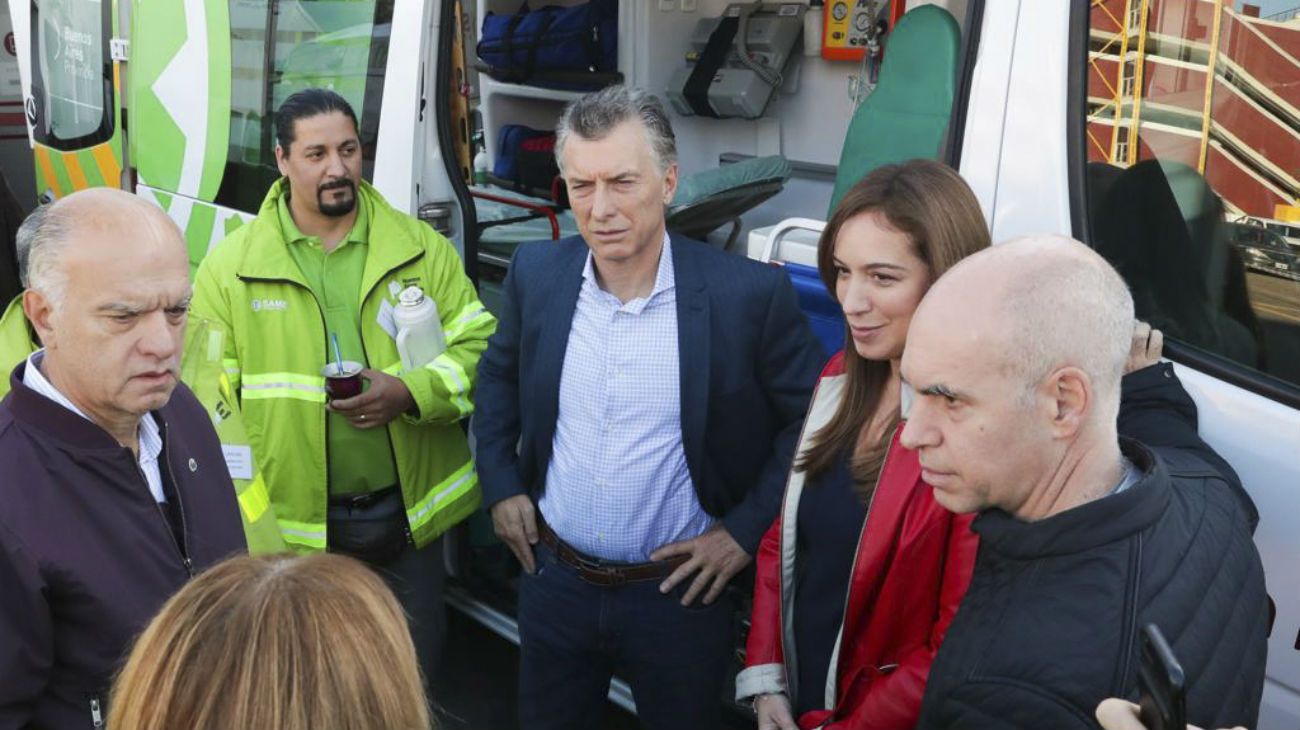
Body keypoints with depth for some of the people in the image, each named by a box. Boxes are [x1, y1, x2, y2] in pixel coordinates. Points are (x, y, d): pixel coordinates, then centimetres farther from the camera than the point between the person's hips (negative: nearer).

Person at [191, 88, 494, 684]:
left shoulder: (423, 248, 1)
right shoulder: (230, 266, -3)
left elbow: (477, 345, -1)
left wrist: (410, 393, -20)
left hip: (409, 512, 2)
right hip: (291, 523, -1)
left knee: (417, 669, 18)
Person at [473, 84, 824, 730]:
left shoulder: (751, 294, -19)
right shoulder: (536, 273, -6)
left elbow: (811, 422, -8)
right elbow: (498, 374, 13)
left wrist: (746, 530, -11)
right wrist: (500, 484, 5)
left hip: (681, 591, -3)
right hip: (553, 578, 3)